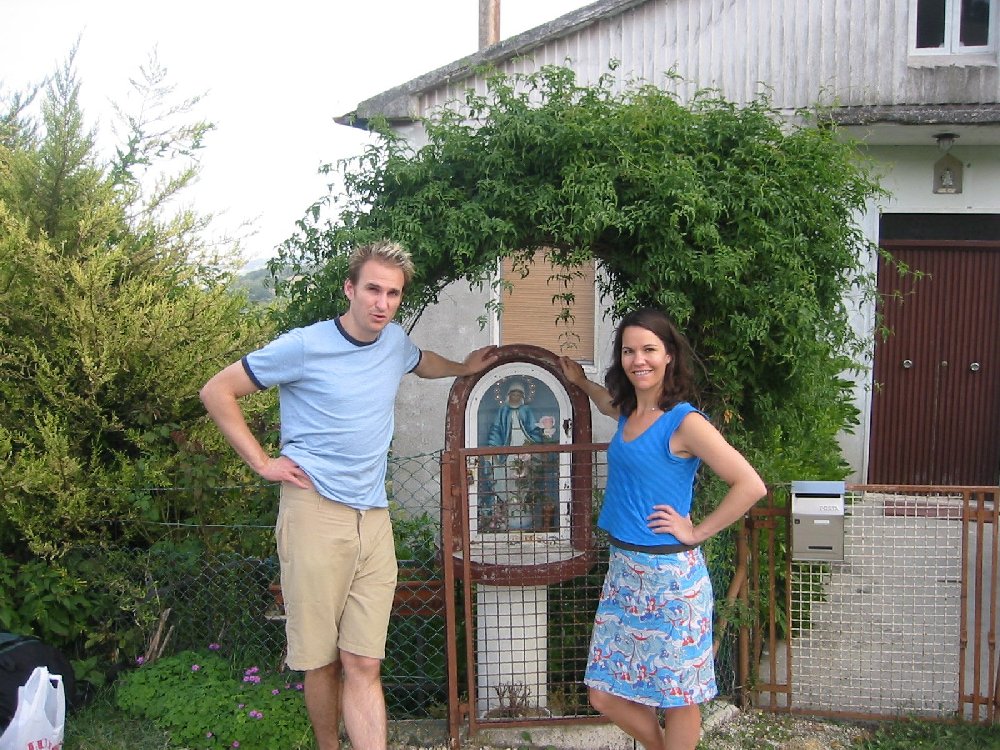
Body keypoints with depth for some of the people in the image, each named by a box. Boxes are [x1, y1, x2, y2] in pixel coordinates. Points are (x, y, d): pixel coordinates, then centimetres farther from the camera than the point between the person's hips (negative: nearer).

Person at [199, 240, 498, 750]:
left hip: (374, 517, 4)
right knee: (323, 662, 4)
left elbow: (421, 362, 38)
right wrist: (263, 463, -5)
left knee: (364, 665, 0)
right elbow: (216, 393, -1)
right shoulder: (304, 346, -7)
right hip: (316, 512, -4)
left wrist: (464, 368, 27)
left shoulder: (395, 340, 11)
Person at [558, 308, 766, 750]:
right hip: (623, 570, 8)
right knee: (605, 696, 13)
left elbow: (750, 486, -19)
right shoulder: (630, 412, 8)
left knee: (677, 696, 8)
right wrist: (580, 381, 38)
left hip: (669, 575, -7)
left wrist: (696, 532, -14)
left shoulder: (685, 422, -14)